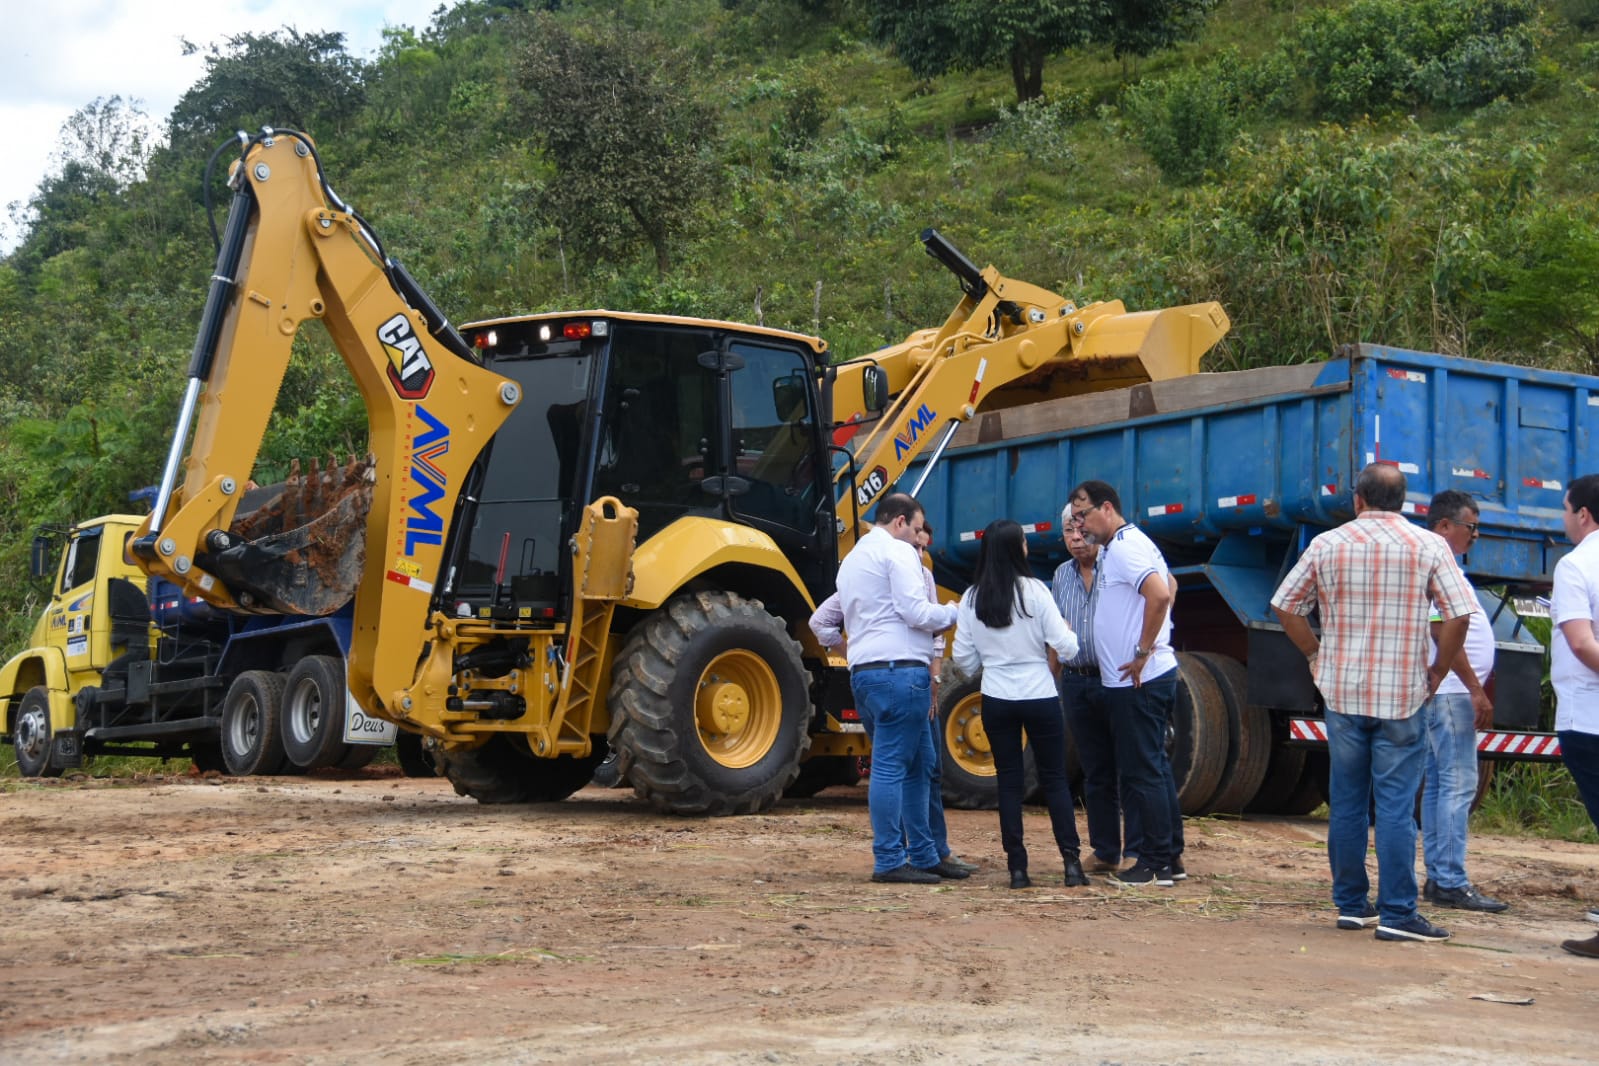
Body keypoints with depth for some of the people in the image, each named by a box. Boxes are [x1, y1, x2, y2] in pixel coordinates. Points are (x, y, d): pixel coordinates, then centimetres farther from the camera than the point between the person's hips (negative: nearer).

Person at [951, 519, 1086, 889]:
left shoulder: (972, 599, -1)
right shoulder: (1034, 590, -10)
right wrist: (1067, 634, 12)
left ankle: (1017, 867, 5)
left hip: (996, 700, 2)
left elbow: (964, 660, 3)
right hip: (1040, 697, -2)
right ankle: (1071, 861, 2)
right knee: (1054, 779, 7)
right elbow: (1065, 647, -10)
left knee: (1009, 781, 8)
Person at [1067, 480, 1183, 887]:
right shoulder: (1124, 545, 17)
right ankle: (1170, 856, 21)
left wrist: (1143, 652, -23)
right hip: (1153, 677, 11)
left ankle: (1154, 864, -1)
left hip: (1136, 682, -11)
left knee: (1142, 772, -5)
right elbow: (1166, 588, 29)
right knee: (1156, 767, 14)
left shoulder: (1124, 548, -15)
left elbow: (1159, 595, -30)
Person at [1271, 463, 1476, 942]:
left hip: (1342, 692, 2)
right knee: (1396, 806, -2)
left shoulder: (1328, 545, 3)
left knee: (1346, 803, 11)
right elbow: (1458, 615, -9)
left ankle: (1351, 904, 17)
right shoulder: (1428, 547, -3)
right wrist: (1437, 671, 2)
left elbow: (1286, 606, 4)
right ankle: (1397, 913, -3)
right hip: (1403, 697, -2)